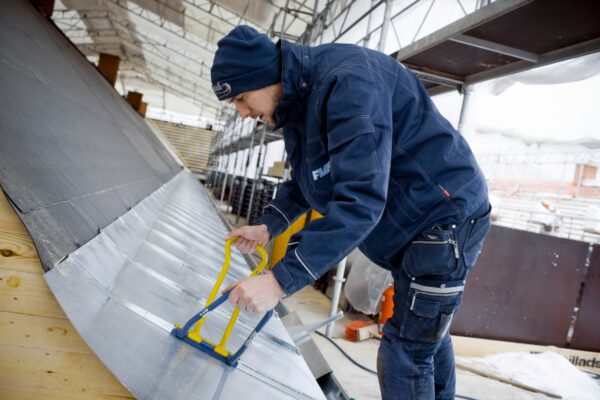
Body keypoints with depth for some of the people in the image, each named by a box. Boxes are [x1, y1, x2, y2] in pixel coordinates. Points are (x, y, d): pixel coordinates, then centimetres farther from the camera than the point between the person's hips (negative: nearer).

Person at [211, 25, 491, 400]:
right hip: (415, 224, 10)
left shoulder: (348, 80, -29)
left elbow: (360, 198, -38)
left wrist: (281, 279, -37)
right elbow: (306, 181, 16)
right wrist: (268, 226, 6)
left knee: (404, 356, -4)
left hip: (445, 218, -9)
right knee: (429, 333, 24)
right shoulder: (300, 101, 3)